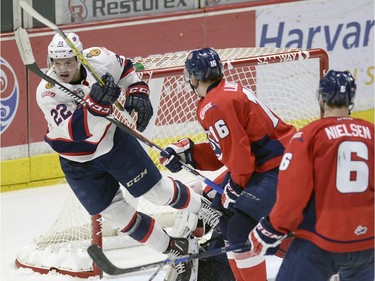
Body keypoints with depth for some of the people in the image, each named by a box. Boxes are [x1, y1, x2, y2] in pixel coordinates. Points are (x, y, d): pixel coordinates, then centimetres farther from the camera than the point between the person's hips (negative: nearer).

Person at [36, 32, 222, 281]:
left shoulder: (98, 59, -21)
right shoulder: (47, 93, -28)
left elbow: (126, 69, 3)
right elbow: (76, 130, -39)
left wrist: (138, 94, -13)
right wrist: (95, 103, -55)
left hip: (114, 141, 1)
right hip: (79, 163, -1)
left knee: (158, 190, 5)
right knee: (118, 216, 4)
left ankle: (206, 209, 32)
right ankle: (177, 251, 21)